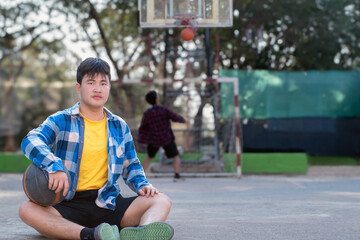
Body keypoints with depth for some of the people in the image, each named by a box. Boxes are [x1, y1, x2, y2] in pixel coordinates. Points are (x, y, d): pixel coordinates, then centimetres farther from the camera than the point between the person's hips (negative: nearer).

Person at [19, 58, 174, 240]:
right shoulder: (61, 121, 4)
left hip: (108, 203, 3)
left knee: (162, 201, -20)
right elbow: (30, 141, -15)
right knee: (27, 210, -33)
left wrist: (142, 184, 3)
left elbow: (131, 165, 26)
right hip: (68, 205, -3)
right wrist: (54, 166, -35)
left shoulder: (119, 127, 17)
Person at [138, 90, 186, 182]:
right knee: (176, 157, 6)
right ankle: (177, 175, -11)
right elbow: (175, 118, -10)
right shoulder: (164, 109, -15)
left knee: (149, 157, 23)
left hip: (153, 140, 3)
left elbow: (142, 127, -1)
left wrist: (142, 139, 14)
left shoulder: (147, 113, -7)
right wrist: (183, 119, 11)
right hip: (167, 138, -3)